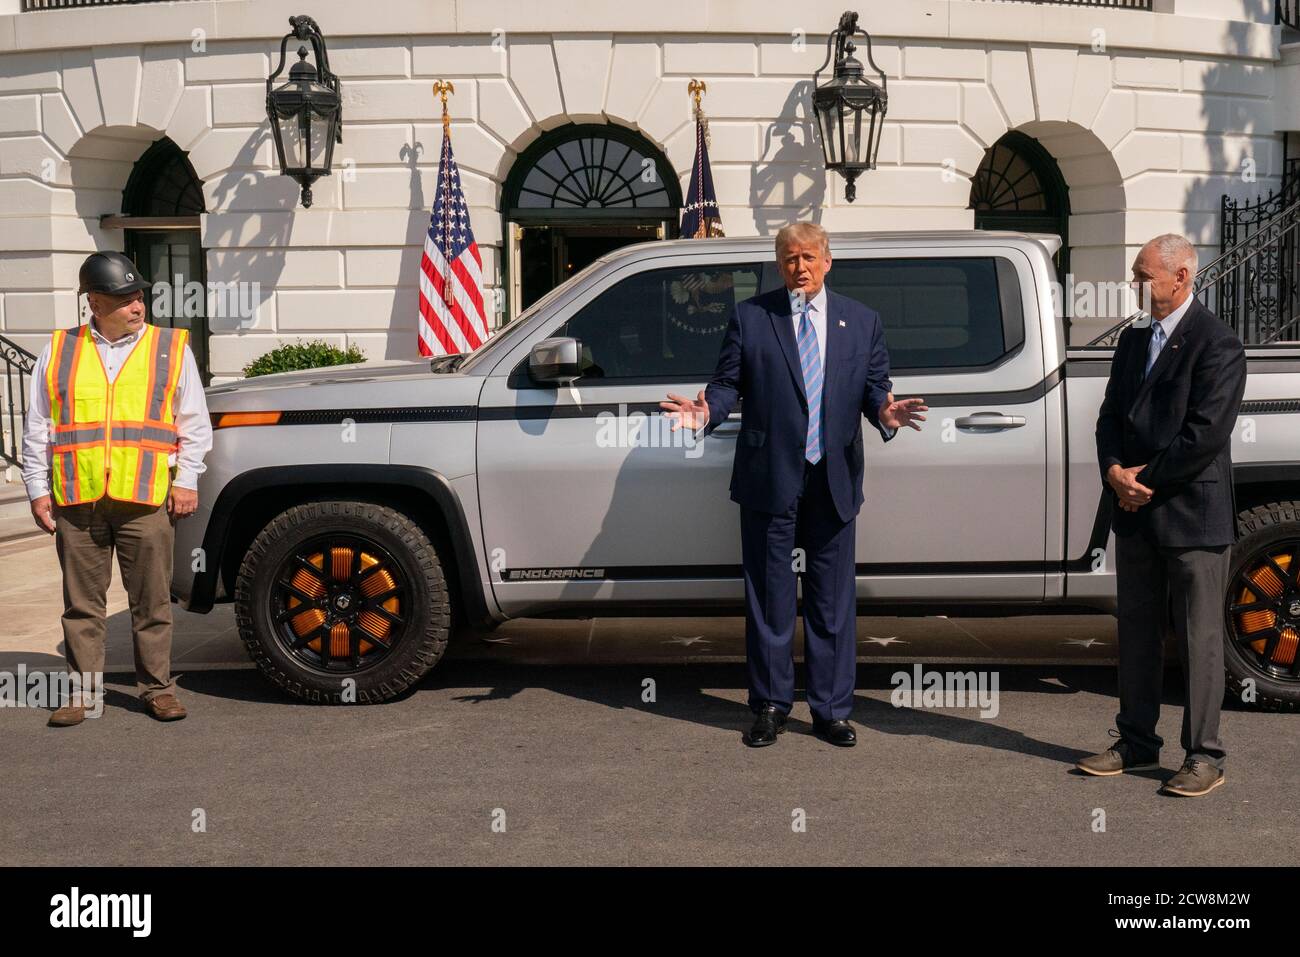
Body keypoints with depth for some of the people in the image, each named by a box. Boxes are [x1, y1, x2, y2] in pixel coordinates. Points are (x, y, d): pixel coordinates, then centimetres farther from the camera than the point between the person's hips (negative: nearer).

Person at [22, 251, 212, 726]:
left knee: (152, 601, 3)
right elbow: (36, 431, 13)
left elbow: (194, 423, 9)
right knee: (82, 602, 8)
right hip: (76, 501, 2)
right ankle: (83, 689, 18)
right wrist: (38, 490, 7)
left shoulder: (172, 348, 7)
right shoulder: (59, 351, 11)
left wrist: (186, 481, 1)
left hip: (146, 499, -1)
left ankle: (157, 687, 14)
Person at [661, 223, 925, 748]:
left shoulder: (862, 321, 11)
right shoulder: (749, 316, 5)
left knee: (833, 601, 7)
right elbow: (728, 382, 3)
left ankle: (831, 709, 19)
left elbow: (875, 384, 8)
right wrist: (707, 410, -18)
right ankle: (770, 705, 20)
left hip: (834, 481, 2)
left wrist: (884, 411, -15)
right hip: (769, 479, -1)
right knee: (768, 599, 7)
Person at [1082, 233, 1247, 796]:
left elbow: (1206, 435, -18)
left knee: (1198, 639, 2)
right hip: (1136, 515, 7)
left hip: (1192, 515, -7)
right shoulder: (1134, 339, 13)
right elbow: (1111, 415, 11)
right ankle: (1136, 743, 25)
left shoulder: (1218, 346, -11)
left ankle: (1204, 757, 12)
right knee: (1137, 633, 14)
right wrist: (1115, 472, -6)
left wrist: (1145, 481, -13)